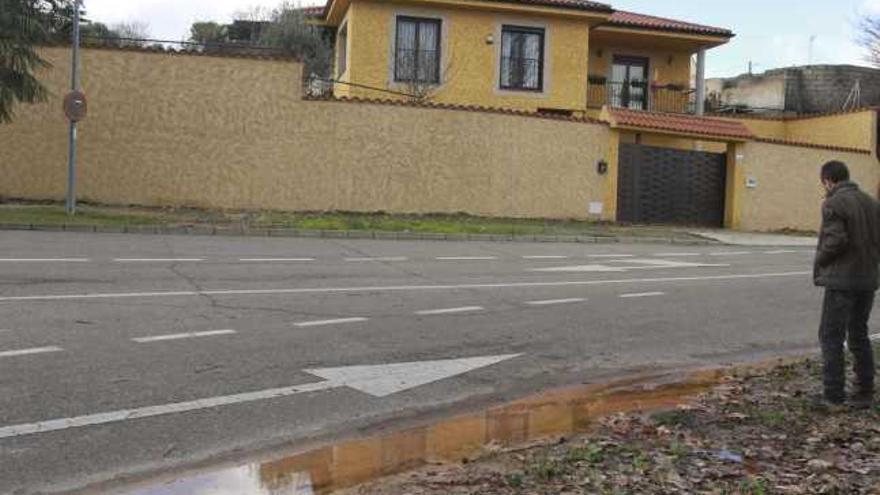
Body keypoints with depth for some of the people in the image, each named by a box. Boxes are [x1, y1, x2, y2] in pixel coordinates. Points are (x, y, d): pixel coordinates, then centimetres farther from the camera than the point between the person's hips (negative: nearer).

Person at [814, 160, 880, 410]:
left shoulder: (833, 204, -12)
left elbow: (835, 240, -21)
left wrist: (820, 261, -6)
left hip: (841, 280, -7)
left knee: (831, 337, 0)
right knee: (859, 336, 16)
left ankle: (834, 395, 0)